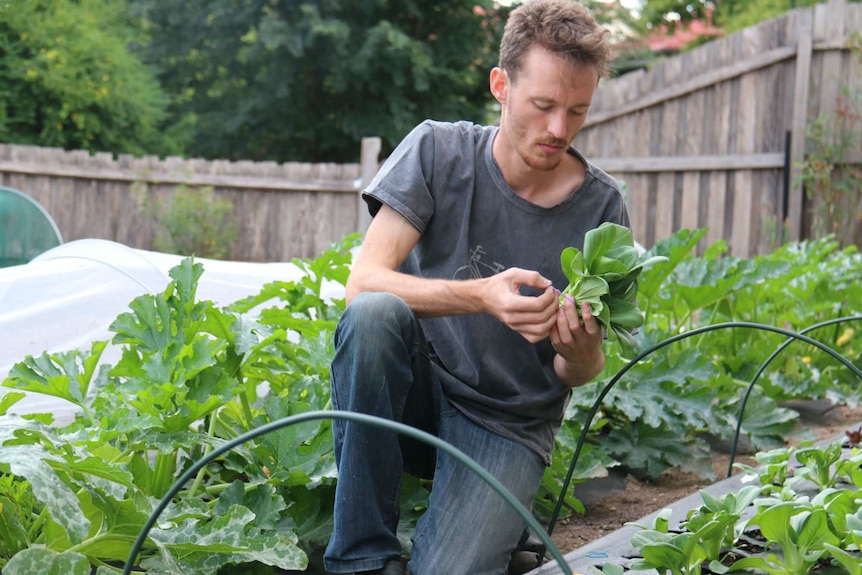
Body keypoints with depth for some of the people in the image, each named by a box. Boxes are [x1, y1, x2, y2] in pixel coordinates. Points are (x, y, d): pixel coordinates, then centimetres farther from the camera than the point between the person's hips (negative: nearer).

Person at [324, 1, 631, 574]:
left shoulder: (601, 205, -5)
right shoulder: (438, 151, -7)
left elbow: (577, 374, 1)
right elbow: (363, 282, -18)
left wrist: (580, 352, -24)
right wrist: (481, 296, -33)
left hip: (510, 427, -1)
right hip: (416, 394, 1)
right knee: (374, 315, -32)